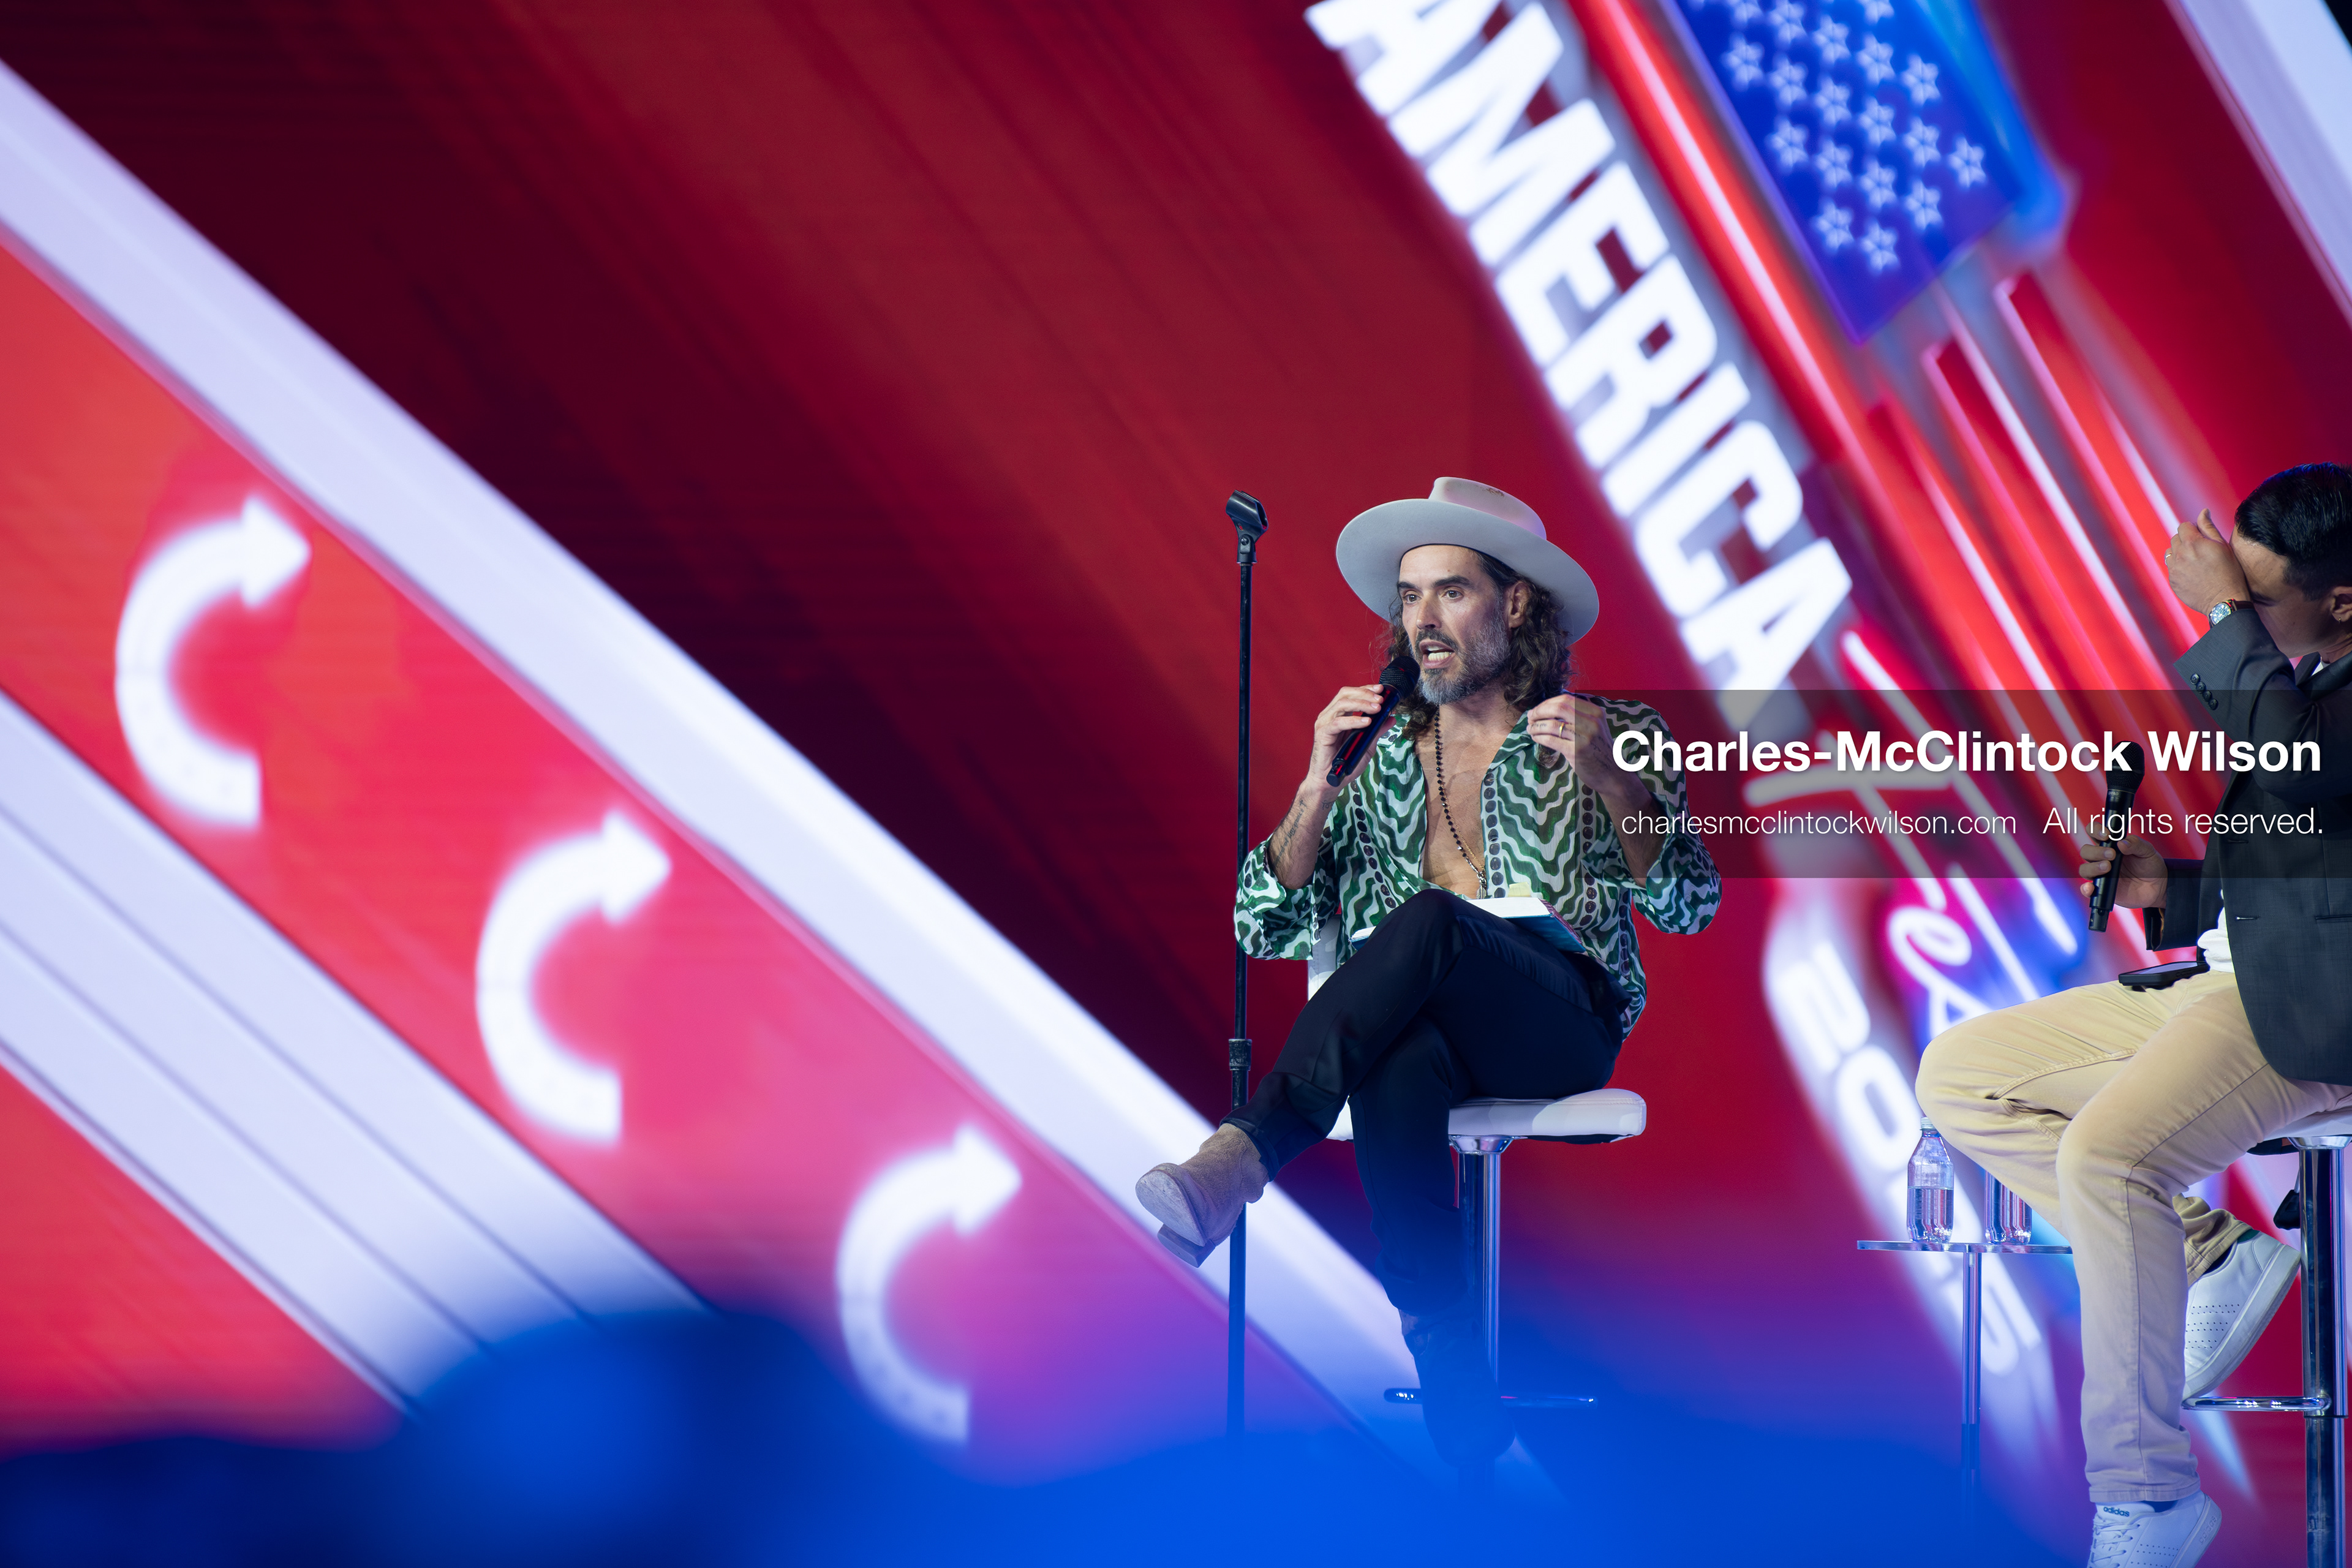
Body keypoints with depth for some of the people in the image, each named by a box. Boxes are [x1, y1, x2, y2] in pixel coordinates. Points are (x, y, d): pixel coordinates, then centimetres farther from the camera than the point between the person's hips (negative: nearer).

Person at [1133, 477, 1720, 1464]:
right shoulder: (1377, 753, 20)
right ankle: (1462, 1418, -43)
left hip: (1562, 1022, -2)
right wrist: (1320, 785, 0)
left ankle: (1242, 1158, -43)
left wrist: (1611, 780, -15)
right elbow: (1270, 929, 14)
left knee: (1429, 920, -36)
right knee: (1401, 1070, -38)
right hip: (1404, 1022, 2)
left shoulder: (1608, 737, 13)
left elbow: (1687, 906, 1)